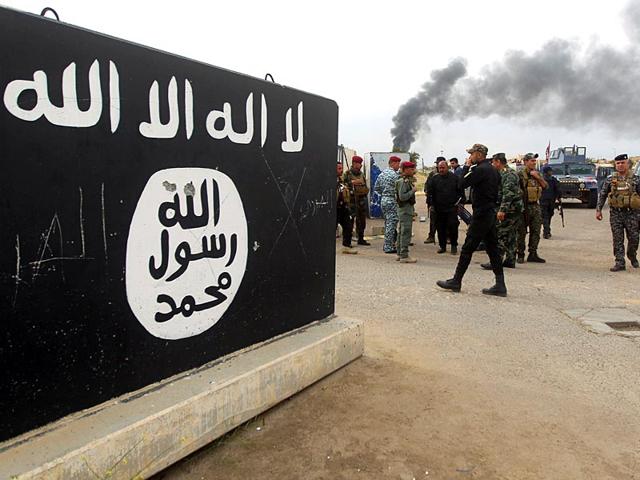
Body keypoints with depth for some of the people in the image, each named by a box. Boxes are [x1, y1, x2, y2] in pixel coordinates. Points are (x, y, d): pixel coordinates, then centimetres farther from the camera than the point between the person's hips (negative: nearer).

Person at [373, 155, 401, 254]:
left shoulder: (382, 174, 12)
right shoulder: (395, 175, -14)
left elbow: (376, 188, 16)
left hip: (383, 200, 9)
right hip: (392, 201, -9)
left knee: (387, 223, 17)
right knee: (391, 224, -4)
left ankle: (387, 245, 24)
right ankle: (389, 247, -2)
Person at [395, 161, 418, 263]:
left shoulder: (407, 180, 15)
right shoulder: (403, 181, -16)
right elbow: (402, 197, -24)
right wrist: (413, 190, -16)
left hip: (407, 209, 11)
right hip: (405, 209, -11)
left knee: (401, 232, 14)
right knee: (406, 233, -8)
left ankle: (400, 254, 22)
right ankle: (404, 256, -4)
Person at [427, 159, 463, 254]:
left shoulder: (454, 177, 3)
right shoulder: (434, 179, 6)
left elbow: (460, 190, 5)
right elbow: (429, 192, 6)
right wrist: (430, 204, 0)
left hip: (452, 208, -2)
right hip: (439, 208, 2)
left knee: (453, 226, -6)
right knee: (440, 228, 6)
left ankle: (454, 246, 8)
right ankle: (442, 246, 18)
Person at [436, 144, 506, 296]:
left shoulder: (480, 169, -14)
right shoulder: (493, 170, 15)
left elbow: (463, 184, -13)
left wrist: (466, 167, -2)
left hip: (481, 214, -9)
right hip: (491, 213, 9)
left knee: (467, 248, -2)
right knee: (493, 249, 8)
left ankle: (456, 281, 5)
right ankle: (500, 285, 9)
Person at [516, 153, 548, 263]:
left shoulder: (537, 173, 14)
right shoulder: (521, 174, -7)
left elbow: (545, 186, 9)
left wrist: (538, 177, -5)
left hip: (536, 205, 6)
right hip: (524, 206, -6)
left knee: (535, 231, 7)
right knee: (522, 232, 0)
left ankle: (533, 254, 14)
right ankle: (520, 255, 6)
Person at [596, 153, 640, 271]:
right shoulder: (610, 180, 4)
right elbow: (602, 195, 7)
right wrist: (598, 210, 0)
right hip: (615, 214, 1)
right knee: (618, 240, 1)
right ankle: (620, 263, 5)